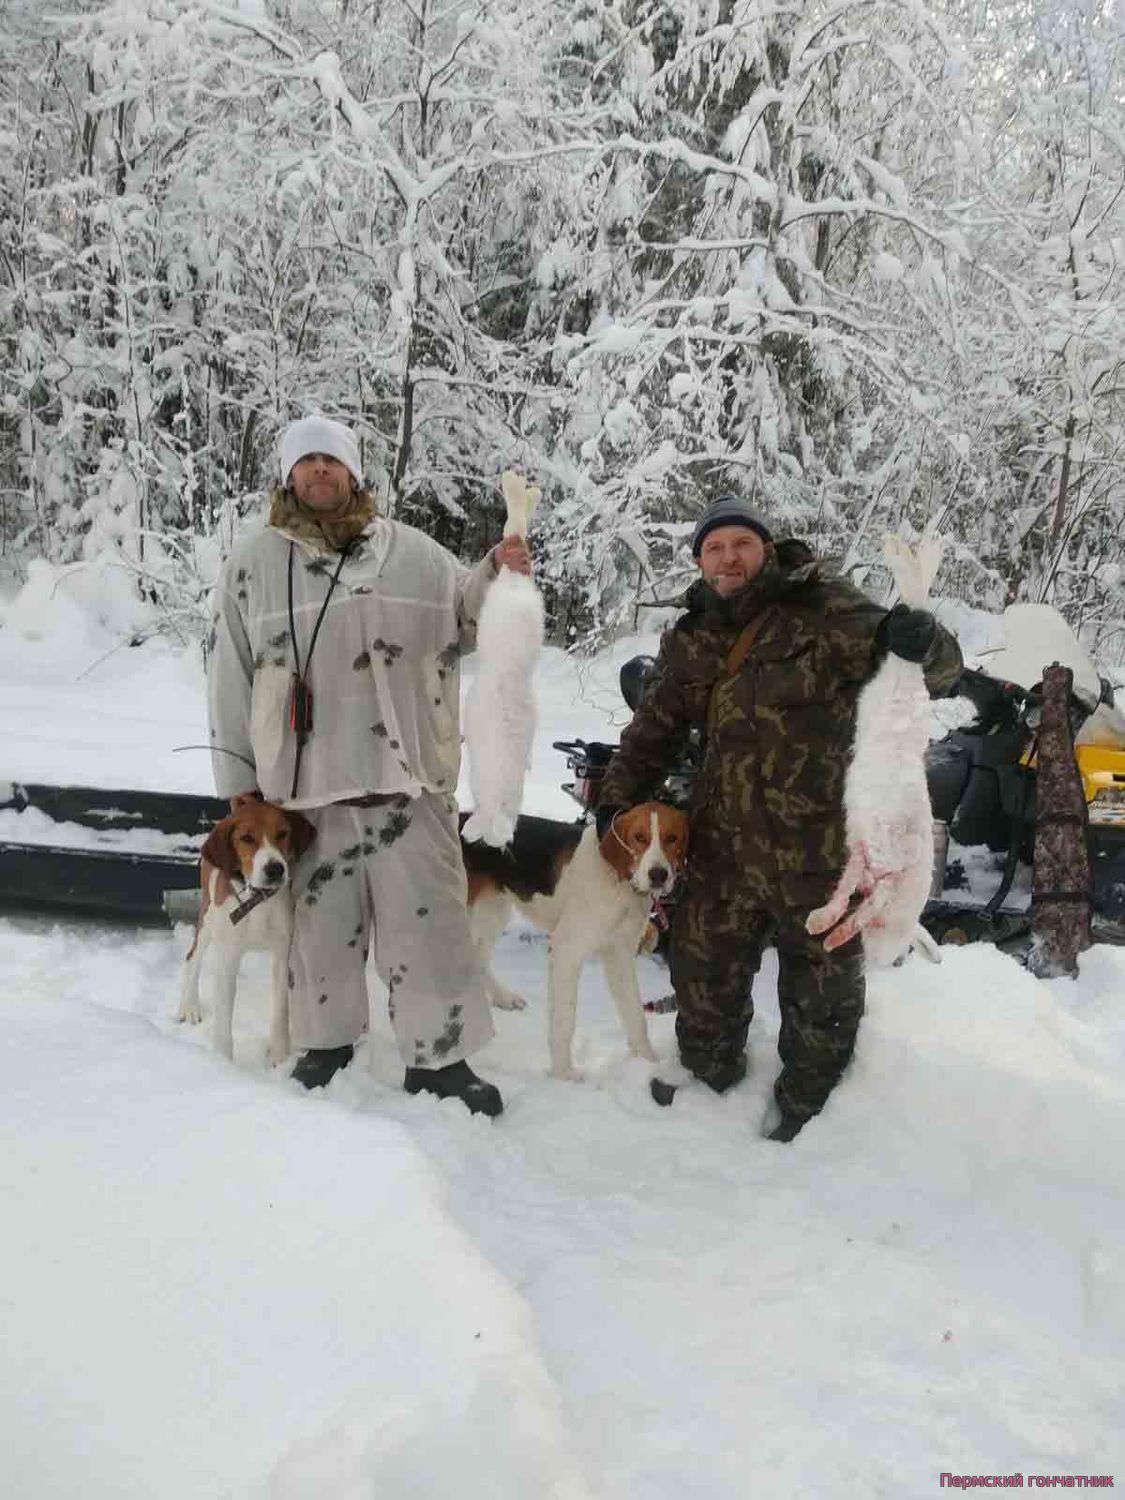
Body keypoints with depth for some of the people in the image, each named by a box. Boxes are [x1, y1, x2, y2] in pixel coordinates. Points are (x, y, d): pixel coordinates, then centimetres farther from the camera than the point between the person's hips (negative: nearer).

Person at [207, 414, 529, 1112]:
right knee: (321, 913, 11)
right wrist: (238, 778, 5)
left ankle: (439, 1055, 14)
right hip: (304, 778, 0)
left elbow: (462, 623, 17)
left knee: (427, 915, 2)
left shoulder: (412, 551, 8)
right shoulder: (253, 563, 7)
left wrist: (497, 576, -4)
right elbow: (231, 678, 7)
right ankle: (326, 1038, 30)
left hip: (408, 771, 0)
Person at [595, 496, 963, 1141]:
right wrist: (617, 800, 6)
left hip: (821, 845, -4)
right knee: (704, 967, 17)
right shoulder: (690, 640, 8)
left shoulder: (825, 608, -9)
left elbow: (940, 668, -14)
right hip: (726, 843, 5)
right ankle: (709, 1071, 43)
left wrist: (920, 641, -37)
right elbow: (655, 730, 17)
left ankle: (806, 1100, 36)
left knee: (822, 985, 12)